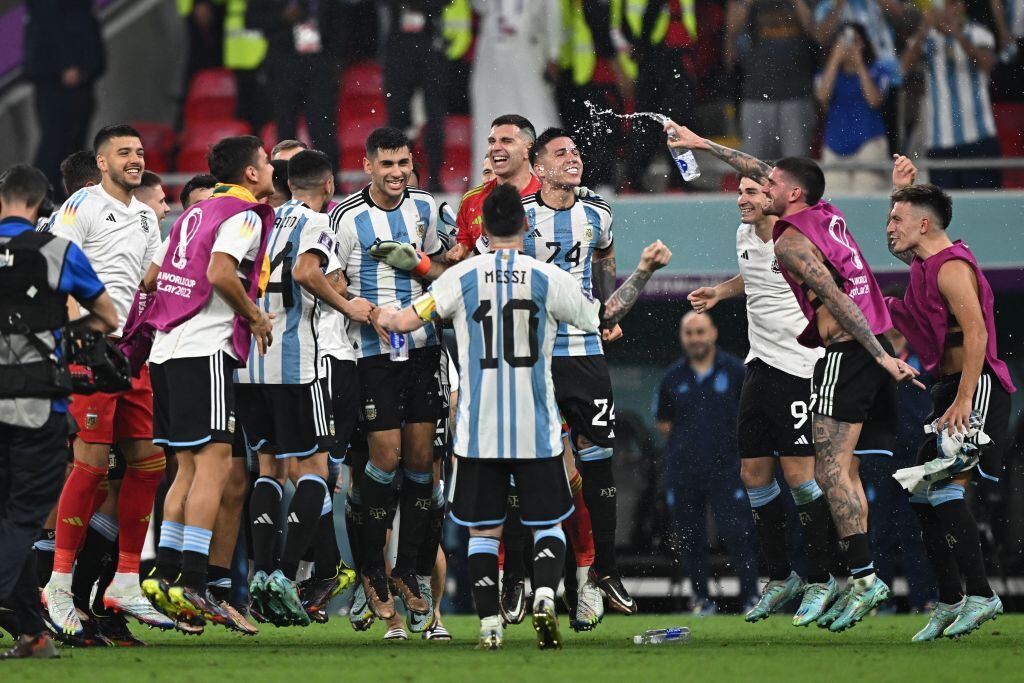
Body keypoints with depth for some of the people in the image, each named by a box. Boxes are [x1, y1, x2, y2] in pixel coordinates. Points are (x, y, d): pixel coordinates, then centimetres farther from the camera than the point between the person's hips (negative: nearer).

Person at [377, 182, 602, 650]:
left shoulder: (462, 277, -1)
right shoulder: (549, 278, -2)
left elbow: (406, 321, 3)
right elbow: (598, 321, 10)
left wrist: (381, 316, 25)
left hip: (479, 430, 0)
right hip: (537, 429, 0)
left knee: (483, 531, 8)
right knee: (547, 524, 9)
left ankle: (489, 625, 1)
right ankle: (545, 598, -16)